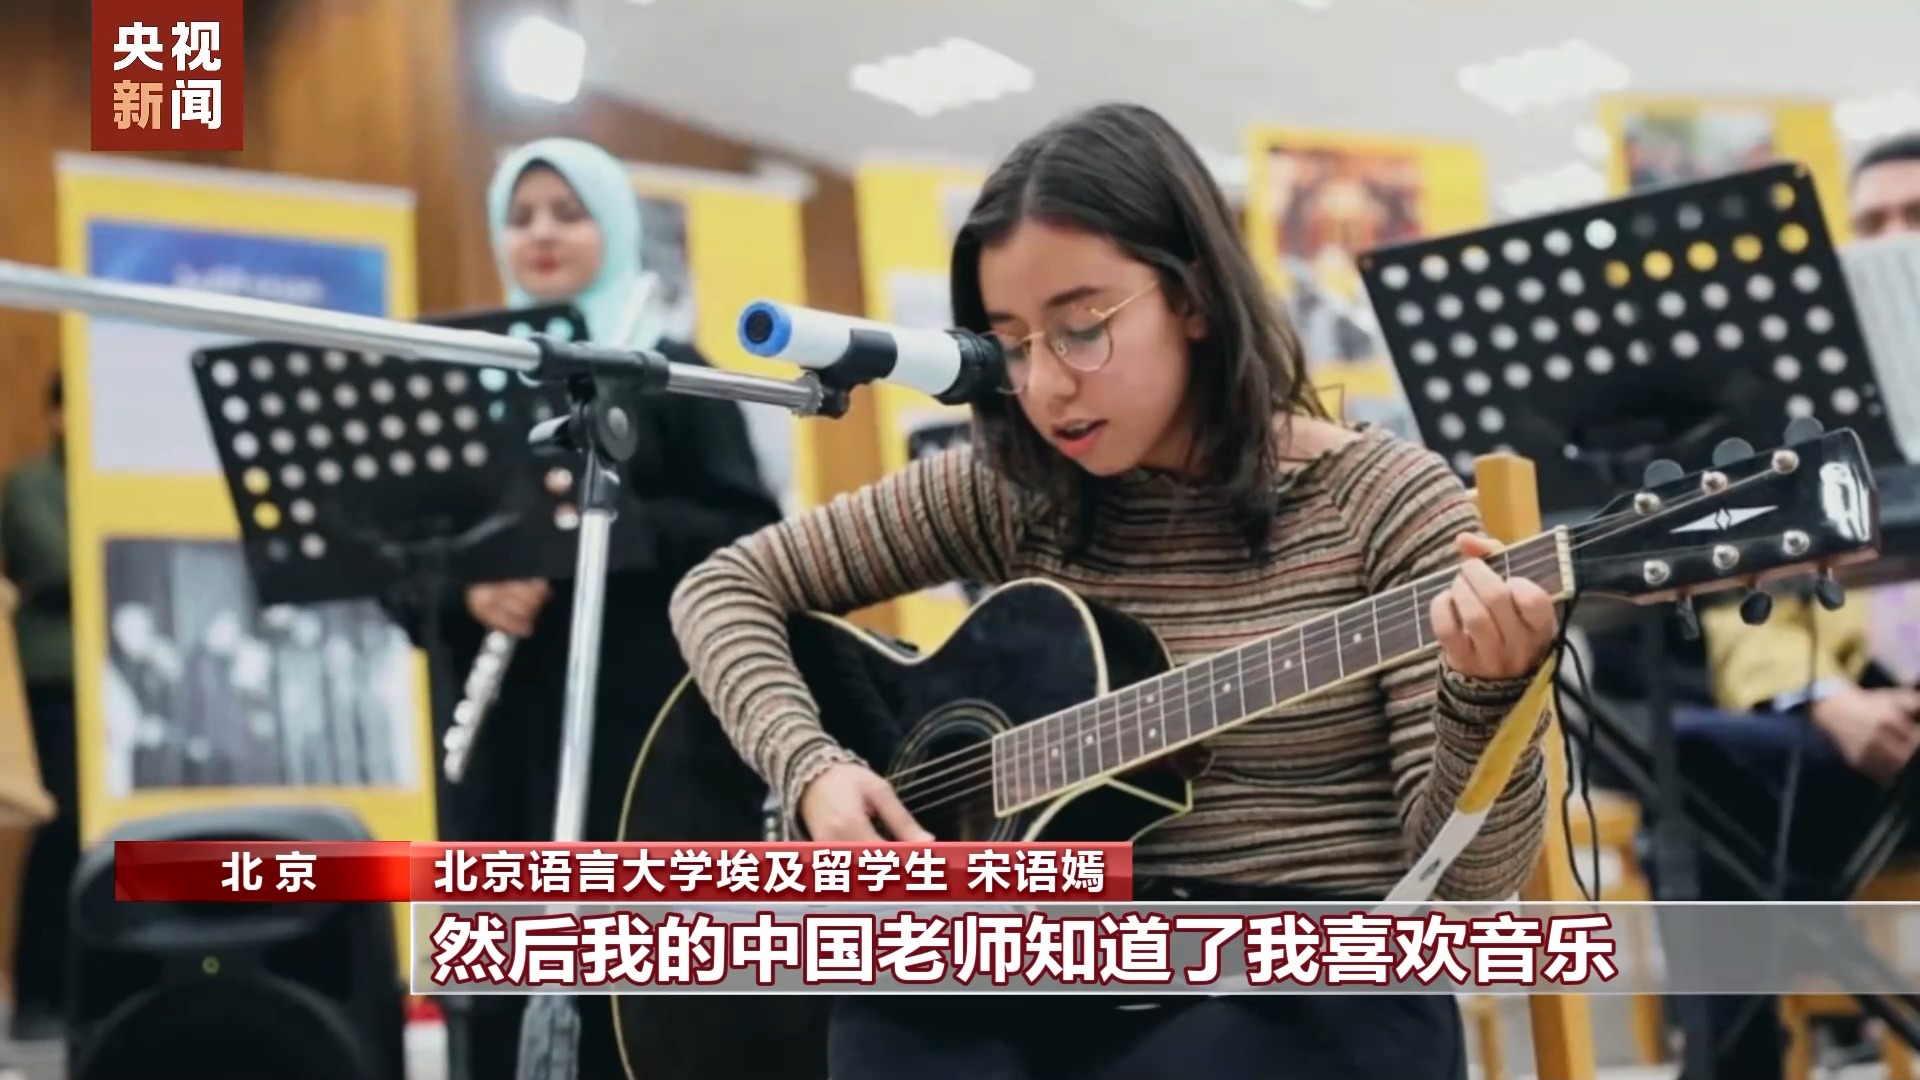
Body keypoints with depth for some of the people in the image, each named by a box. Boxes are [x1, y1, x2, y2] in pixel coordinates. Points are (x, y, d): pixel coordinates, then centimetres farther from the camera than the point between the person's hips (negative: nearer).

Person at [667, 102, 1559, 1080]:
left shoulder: (1383, 502, -5)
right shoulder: (1014, 493, 6)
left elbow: (1466, 877, -10)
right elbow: (728, 585, 11)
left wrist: (1484, 700, -31)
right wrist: (814, 769, -6)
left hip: (1322, 998, -3)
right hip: (1081, 985, 3)